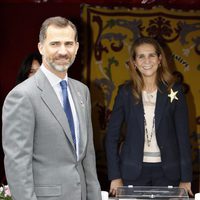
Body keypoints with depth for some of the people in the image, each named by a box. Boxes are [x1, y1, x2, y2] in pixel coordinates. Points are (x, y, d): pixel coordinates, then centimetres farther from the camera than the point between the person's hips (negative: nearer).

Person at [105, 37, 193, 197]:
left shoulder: (174, 90, 0)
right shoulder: (126, 92, 1)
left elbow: (183, 135, 0)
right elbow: (112, 136, 3)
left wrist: (186, 179, -4)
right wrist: (115, 177, -3)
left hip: (167, 171, 0)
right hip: (133, 171, 0)